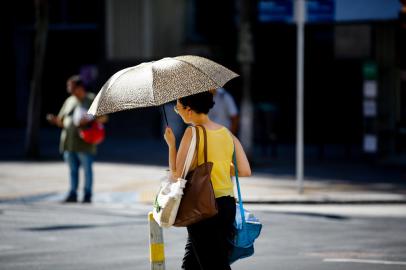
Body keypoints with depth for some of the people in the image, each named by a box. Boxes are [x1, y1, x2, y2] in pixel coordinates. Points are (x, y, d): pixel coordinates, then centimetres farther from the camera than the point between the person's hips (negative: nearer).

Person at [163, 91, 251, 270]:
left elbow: (177, 174, -13)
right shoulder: (227, 133, 6)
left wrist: (171, 144, -2)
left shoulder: (192, 133, -12)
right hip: (228, 205, 7)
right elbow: (245, 171, 5)